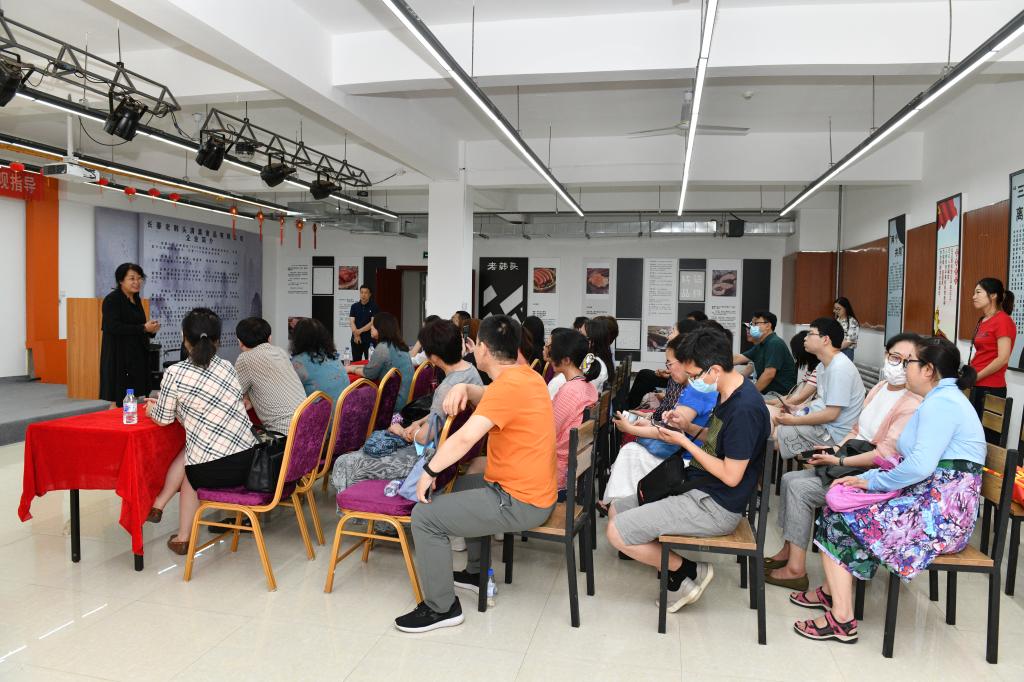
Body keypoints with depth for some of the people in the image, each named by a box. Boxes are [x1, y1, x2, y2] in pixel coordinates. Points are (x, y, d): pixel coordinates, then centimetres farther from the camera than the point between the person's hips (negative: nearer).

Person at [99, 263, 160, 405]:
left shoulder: (136, 299, 14)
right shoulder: (112, 300, -9)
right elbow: (113, 327, -20)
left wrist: (151, 330, 3)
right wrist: (143, 328, -19)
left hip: (137, 355, 7)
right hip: (118, 356, -7)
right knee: (116, 400, -6)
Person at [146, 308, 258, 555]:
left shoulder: (175, 373, -8)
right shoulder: (227, 367, 7)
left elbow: (163, 419, 5)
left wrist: (152, 409, 28)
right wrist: (164, 402, 30)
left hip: (213, 470, -4)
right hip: (248, 461, 4)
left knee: (188, 475, 31)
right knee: (186, 456, 30)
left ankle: (183, 538, 37)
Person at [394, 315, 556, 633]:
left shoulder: (508, 385, -24)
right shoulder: (528, 375, 5)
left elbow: (466, 438, -32)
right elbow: (491, 398, 21)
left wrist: (430, 471, -19)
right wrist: (464, 388, 0)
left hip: (520, 503, -10)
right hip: (535, 489, 10)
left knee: (425, 516, -8)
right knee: (463, 485, 32)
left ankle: (441, 607, 5)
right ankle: (476, 571, 41)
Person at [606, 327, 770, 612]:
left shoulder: (745, 408, -25)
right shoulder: (729, 393, 5)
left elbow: (731, 476, -22)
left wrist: (684, 442, -16)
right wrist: (685, 426, 3)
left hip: (715, 506, -10)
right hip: (697, 488, 10)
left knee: (617, 532, -15)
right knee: (616, 511, 12)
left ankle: (686, 570, 3)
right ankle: (677, 570, 9)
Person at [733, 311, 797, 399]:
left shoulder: (774, 344, -15)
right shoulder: (760, 345, 15)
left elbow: (769, 374, -22)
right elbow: (739, 358, 14)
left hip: (780, 394, -9)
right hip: (767, 392, 9)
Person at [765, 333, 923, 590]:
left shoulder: (913, 404, -18)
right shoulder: (879, 388, 10)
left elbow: (887, 455, -22)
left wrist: (839, 461, -17)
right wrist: (834, 450, 1)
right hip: (850, 464, 9)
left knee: (801, 488, -17)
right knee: (790, 479, 0)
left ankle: (796, 569, -10)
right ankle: (788, 552, 7)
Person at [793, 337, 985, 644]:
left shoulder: (941, 403, -16)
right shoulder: (944, 399, 17)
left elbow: (920, 466, -26)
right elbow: (921, 463, 17)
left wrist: (871, 481, -11)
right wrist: (865, 478, 7)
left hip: (941, 514, -10)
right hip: (933, 501, 10)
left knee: (841, 518, -8)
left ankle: (842, 619, -2)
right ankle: (832, 592, 17)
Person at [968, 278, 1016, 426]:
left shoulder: (1003, 320, -10)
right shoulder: (982, 321, 14)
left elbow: (1003, 359, -17)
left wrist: (974, 377, -10)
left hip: (990, 389, -8)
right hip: (977, 387, 8)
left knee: (987, 436, -5)